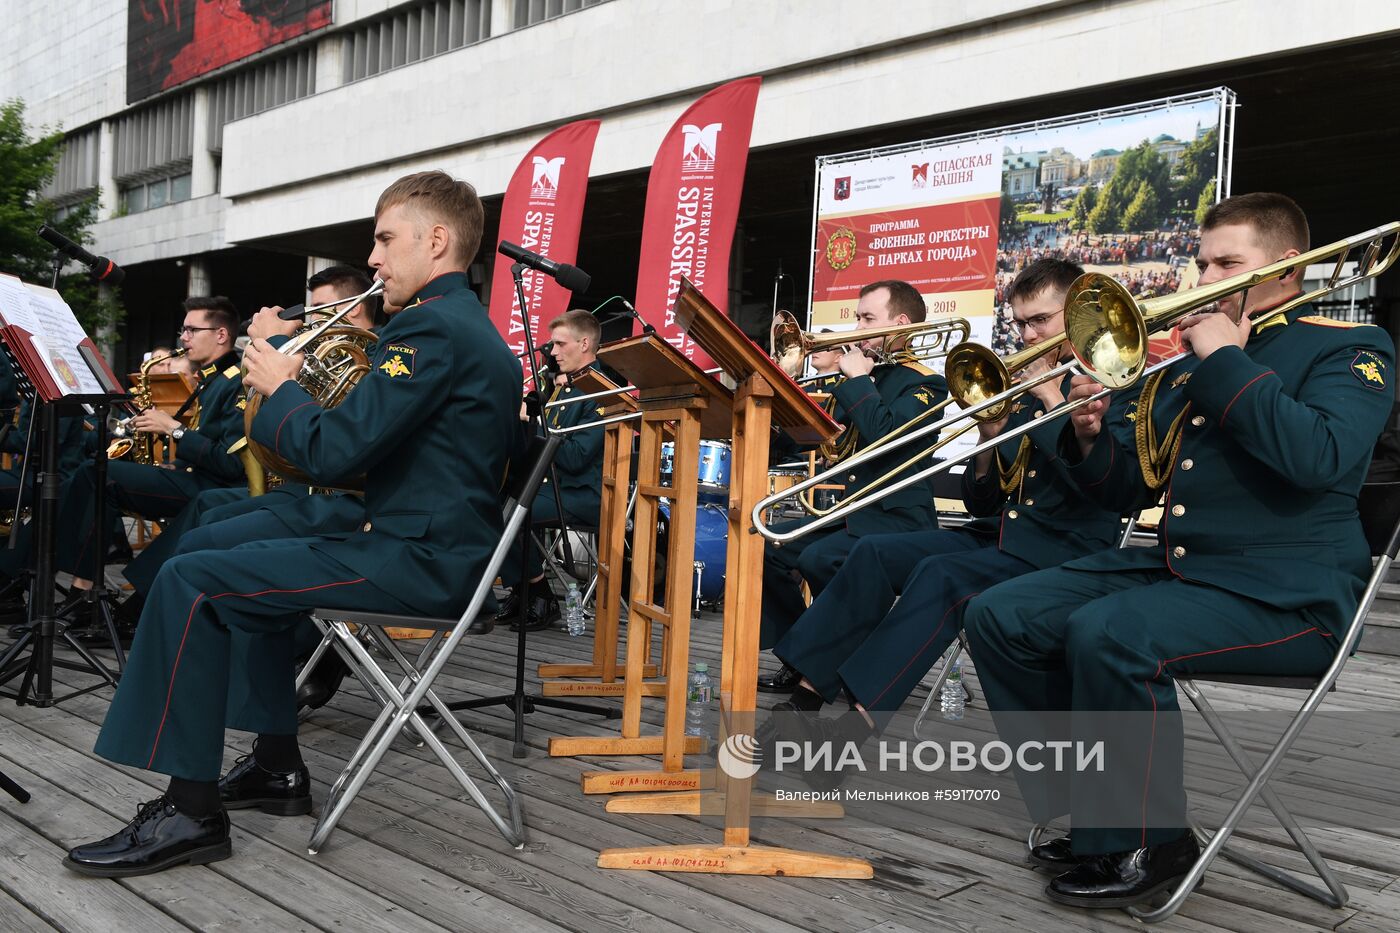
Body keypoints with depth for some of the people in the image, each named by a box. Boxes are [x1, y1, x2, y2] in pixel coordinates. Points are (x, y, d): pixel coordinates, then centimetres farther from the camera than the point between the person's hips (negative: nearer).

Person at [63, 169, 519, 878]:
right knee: (254, 565, 28)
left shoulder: (433, 326, -17)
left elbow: (334, 452, -23)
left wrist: (278, 389, -4)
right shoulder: (474, 327, 17)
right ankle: (276, 767, 29)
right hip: (446, 542, 11)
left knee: (190, 581, -12)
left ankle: (190, 810, -5)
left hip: (420, 559, -11)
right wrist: (292, 391, 14)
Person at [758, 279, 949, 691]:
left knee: (818, 560, -29)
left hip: (898, 519, -9)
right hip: (853, 512, 9)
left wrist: (858, 379, -15)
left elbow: (884, 432, -28)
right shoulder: (864, 376, 15)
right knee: (770, 546, 0)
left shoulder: (924, 383, -8)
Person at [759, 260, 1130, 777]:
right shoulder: (1021, 389, 16)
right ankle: (806, 695, -15)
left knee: (941, 573, -32)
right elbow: (980, 502, 14)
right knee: (875, 551, -13)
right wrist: (989, 441, -6)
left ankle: (857, 727, -32)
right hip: (999, 530, 7)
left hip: (1068, 546, -6)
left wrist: (1054, 402, -14)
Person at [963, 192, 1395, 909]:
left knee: (1107, 633, -33)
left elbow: (1319, 458, -22)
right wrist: (1090, 437, -3)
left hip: (1283, 593, -7)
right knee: (999, 618, -6)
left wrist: (1227, 362, -14)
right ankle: (1089, 814, 5)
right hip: (1171, 566, 7)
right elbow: (1130, 489, 18)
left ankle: (1145, 843, -10)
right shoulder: (1186, 364, 18)